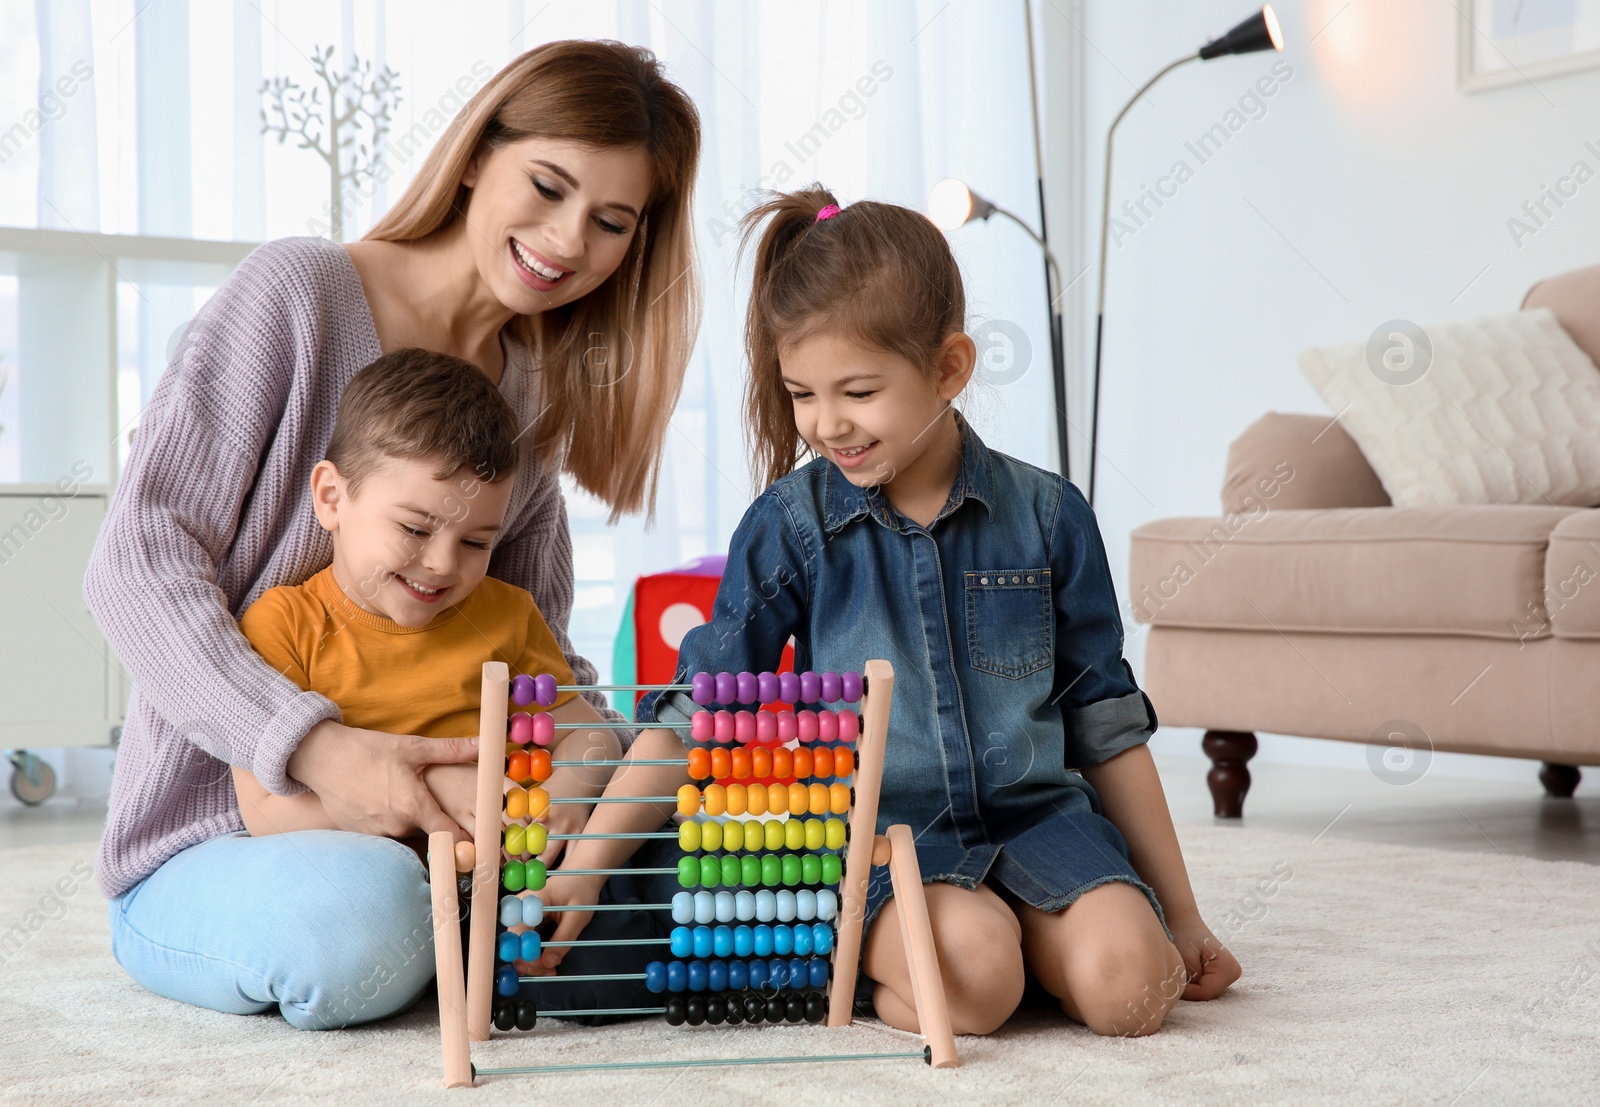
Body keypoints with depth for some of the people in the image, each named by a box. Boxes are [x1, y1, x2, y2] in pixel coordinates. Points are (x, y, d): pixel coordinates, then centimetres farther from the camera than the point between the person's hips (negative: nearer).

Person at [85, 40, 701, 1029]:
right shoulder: (298, 292, -8)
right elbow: (139, 561, -15)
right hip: (203, 848, -5)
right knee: (360, 916, -38)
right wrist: (316, 749, -29)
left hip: (417, 827, 5)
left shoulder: (538, 391, 12)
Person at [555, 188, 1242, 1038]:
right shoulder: (789, 524, 0)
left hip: (1036, 815, 2)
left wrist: (1181, 917, 11)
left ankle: (1037, 934, 3)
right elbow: (695, 712, 0)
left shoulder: (1047, 516, 3)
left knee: (1128, 986, -26)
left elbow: (1107, 725, 9)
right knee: (973, 977, -32)